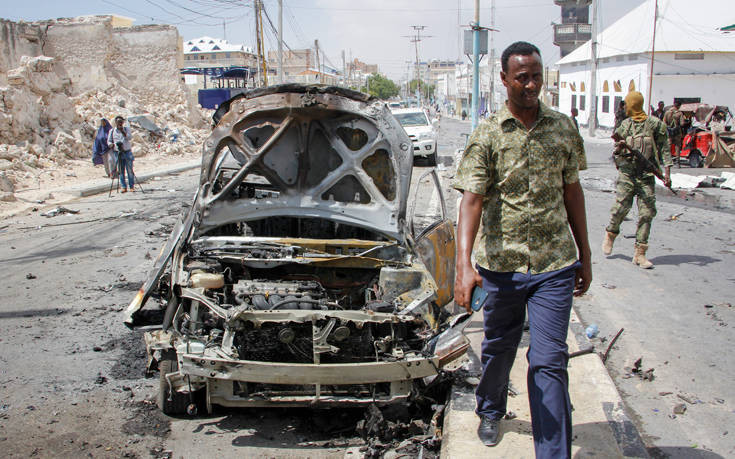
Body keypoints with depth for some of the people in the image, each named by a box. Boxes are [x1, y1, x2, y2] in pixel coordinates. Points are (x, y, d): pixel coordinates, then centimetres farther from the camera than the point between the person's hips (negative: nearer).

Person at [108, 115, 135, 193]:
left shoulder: (126, 129, 5)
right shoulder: (112, 131, 7)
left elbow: (129, 137, -11)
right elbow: (109, 141, 9)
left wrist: (122, 131, -24)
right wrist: (112, 144, -13)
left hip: (127, 152, -1)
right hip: (118, 153, 1)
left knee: (130, 170, -2)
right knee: (121, 171, 1)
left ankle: (132, 186, 3)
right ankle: (124, 187, 5)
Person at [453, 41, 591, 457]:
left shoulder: (564, 129, 4)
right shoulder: (487, 136, -6)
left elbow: (572, 192, 12)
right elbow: (472, 200, -15)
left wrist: (585, 257, 14)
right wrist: (464, 264, -28)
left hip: (555, 265, 1)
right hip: (500, 264, -1)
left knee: (550, 361, -1)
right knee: (499, 348, 17)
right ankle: (491, 411, 45)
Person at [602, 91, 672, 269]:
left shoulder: (655, 124, 2)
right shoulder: (625, 125, 10)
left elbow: (664, 149, 4)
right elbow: (616, 153, 15)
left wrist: (666, 172, -5)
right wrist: (619, 147, -9)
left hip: (647, 175, -1)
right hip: (627, 172, 1)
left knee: (646, 213, -3)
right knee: (621, 207, -6)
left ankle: (640, 253, 2)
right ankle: (610, 234, 24)